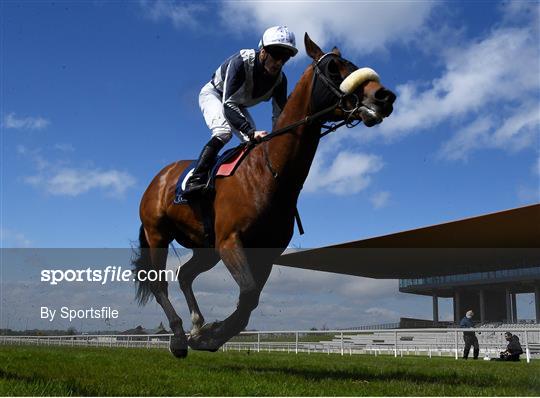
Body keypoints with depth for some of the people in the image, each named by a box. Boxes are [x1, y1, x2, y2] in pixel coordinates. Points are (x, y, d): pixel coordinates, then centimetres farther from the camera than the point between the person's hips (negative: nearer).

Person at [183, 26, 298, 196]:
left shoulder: (279, 79, -21)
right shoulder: (241, 62, -37)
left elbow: (279, 115, -16)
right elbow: (228, 103, -44)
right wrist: (251, 132, -54)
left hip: (238, 105, 6)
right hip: (213, 94, -6)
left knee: (256, 143, -11)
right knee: (223, 132, -32)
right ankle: (195, 180, -35)